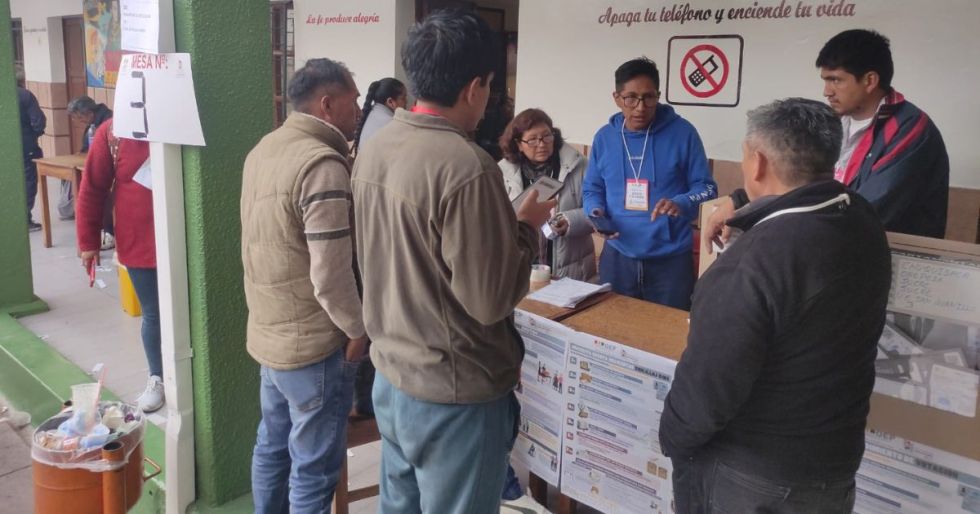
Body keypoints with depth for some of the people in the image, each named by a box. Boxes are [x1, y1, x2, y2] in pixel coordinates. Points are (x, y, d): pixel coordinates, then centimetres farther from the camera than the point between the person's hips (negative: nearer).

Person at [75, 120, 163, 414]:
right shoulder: (111, 133, -4)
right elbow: (92, 189, -1)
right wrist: (88, 241, -1)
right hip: (138, 245, 0)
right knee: (152, 315, 11)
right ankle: (157, 379, 28)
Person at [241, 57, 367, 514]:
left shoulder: (264, 149, 7)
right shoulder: (322, 163, -23)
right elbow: (330, 274, -24)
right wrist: (357, 329, -11)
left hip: (268, 331, 9)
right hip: (313, 343, -9)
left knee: (272, 446, 22)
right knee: (313, 469, 6)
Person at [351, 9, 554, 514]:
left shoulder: (374, 149, 0)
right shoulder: (465, 165, -25)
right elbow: (490, 301, -21)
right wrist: (527, 229, -6)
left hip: (390, 376, 8)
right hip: (453, 395, -8)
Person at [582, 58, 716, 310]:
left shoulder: (682, 132, -6)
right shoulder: (604, 137, 4)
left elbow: (706, 187, -3)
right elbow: (592, 189, 12)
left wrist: (681, 203, -23)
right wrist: (597, 213, -9)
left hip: (670, 259, -2)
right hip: (617, 257, 3)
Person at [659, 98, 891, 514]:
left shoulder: (754, 262, -33)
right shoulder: (865, 224, -6)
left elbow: (707, 385, -28)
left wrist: (673, 439, -10)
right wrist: (746, 204, 30)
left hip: (748, 478, -7)